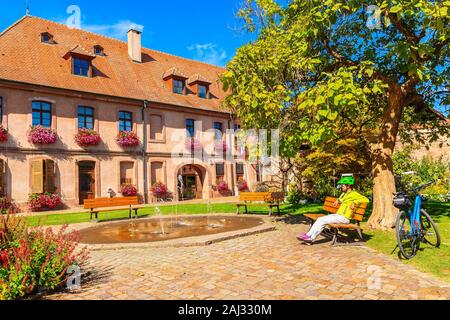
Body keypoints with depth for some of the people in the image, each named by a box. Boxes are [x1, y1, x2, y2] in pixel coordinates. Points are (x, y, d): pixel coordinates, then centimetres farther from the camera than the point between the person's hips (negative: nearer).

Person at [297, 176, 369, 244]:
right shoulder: (344, 193, 18)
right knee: (320, 219, -5)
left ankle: (311, 237, -8)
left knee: (322, 220, -16)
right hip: (338, 215, 9)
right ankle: (309, 235, -9)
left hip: (344, 218, -9)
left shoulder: (354, 194, -9)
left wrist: (354, 202, -27)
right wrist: (338, 200, 26)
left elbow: (366, 200, -21)